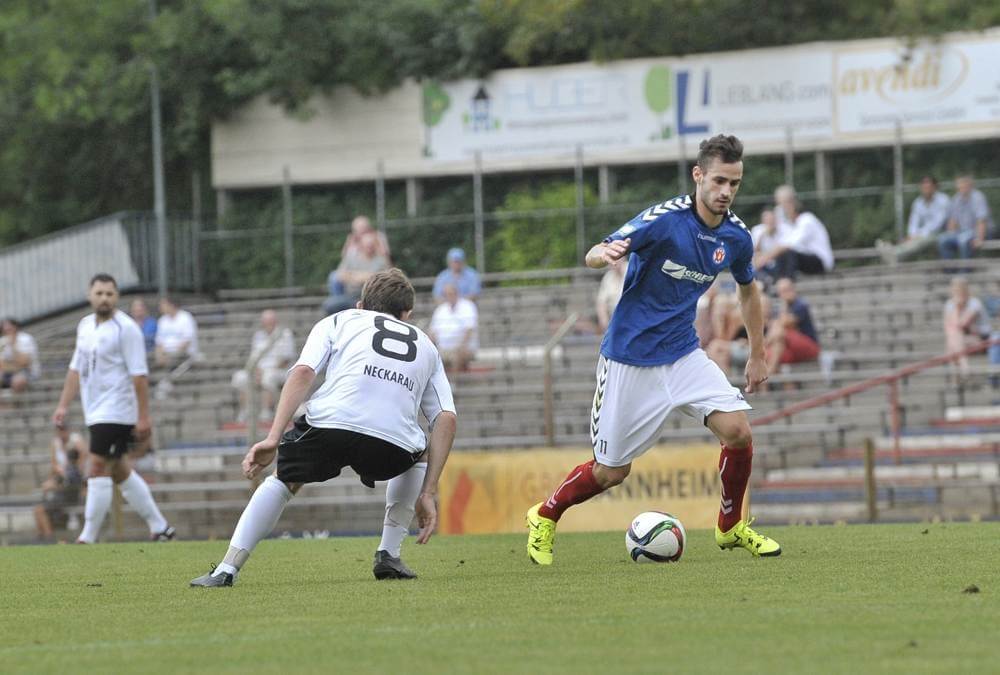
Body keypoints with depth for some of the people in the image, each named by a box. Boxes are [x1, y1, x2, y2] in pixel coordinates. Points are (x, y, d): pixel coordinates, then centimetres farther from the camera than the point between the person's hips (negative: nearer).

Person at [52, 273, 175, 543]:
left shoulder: (125, 328, -12)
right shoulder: (85, 325, 12)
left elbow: (139, 374, -15)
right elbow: (76, 368, 20)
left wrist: (143, 417, -19)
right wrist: (63, 405, 14)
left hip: (116, 412, -8)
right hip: (96, 414, 8)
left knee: (98, 471, -11)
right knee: (120, 472, 13)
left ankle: (88, 539, -10)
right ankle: (159, 528, 21)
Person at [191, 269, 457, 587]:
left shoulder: (338, 322, 29)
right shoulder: (425, 345, 33)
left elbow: (303, 372, 8)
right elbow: (446, 418, 18)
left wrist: (273, 439, 1)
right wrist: (428, 494, 17)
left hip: (331, 422, -1)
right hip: (393, 446, 1)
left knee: (283, 480, 27)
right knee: (422, 454, 37)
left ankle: (227, 568, 11)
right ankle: (389, 555, 25)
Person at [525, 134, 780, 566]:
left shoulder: (736, 237, -2)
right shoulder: (666, 219, -20)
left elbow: (748, 289, 19)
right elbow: (596, 255, -26)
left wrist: (758, 355, 21)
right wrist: (605, 254, -50)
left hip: (683, 354, 5)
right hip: (630, 360, -5)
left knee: (737, 430, -16)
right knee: (612, 471, 1)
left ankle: (731, 526, 8)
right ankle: (544, 518, 29)